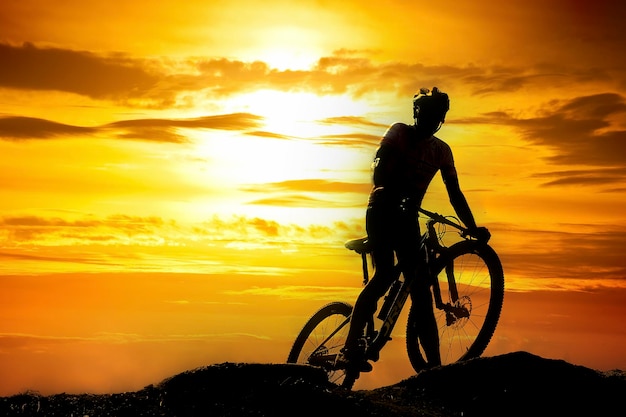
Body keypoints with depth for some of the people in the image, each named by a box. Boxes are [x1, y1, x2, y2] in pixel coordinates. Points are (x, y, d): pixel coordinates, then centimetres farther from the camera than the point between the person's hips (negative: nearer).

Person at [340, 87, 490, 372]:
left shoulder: (441, 151, 12)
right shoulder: (399, 132, -1)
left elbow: (455, 194, 12)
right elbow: (379, 166, -15)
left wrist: (473, 228, 3)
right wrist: (388, 193, -32)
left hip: (408, 219, 5)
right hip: (382, 211, -5)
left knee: (420, 289, -2)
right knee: (385, 275, -23)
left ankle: (434, 365, -4)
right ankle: (351, 347, -25)